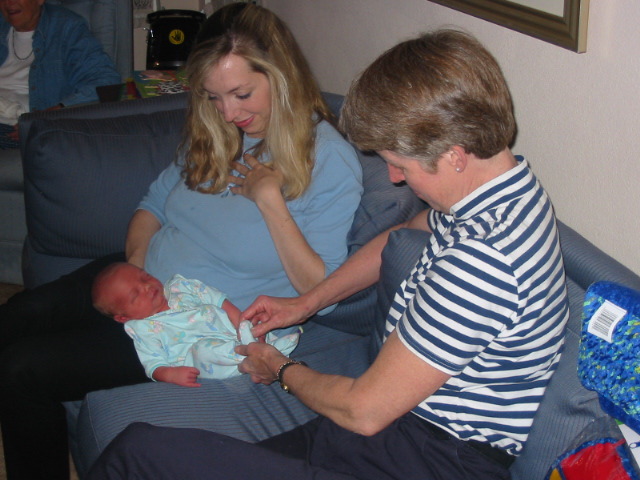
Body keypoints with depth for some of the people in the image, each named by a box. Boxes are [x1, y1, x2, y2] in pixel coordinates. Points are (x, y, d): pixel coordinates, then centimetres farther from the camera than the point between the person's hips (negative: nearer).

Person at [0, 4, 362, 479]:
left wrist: (269, 198, -24)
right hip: (143, 280, 8)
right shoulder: (215, 134, 4)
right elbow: (156, 202, 15)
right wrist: (138, 256, -6)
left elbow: (323, 291, -19)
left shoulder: (331, 162, -16)